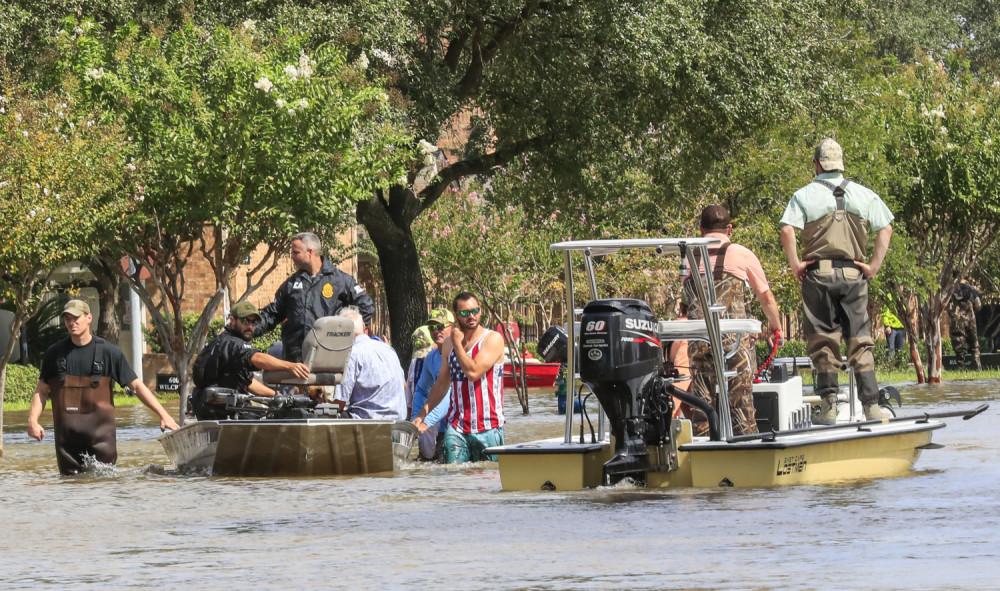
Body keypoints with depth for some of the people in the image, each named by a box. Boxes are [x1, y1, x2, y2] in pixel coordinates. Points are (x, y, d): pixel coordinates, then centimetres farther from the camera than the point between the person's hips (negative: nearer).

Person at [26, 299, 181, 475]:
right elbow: (41, 391, 12)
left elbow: (136, 386, 3)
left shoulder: (108, 352, 2)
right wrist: (33, 421, -5)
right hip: (66, 433, 2)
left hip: (100, 430, -2)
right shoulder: (55, 354, 9)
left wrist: (164, 415, -3)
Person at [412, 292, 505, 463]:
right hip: (456, 427, 4)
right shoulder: (449, 344, 12)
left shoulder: (493, 339, -5)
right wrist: (422, 414, 17)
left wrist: (457, 344, -7)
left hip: (487, 428, -4)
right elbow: (442, 384, 22)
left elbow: (473, 372, -19)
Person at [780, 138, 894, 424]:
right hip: (854, 274, 2)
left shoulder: (804, 195, 1)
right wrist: (874, 265, 5)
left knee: (822, 341, 3)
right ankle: (871, 405, -2)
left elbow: (787, 230, -12)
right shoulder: (863, 194, 8)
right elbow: (885, 229, 3)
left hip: (818, 273, -2)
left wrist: (795, 264, -4)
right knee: (860, 341, 5)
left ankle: (829, 406, -1)